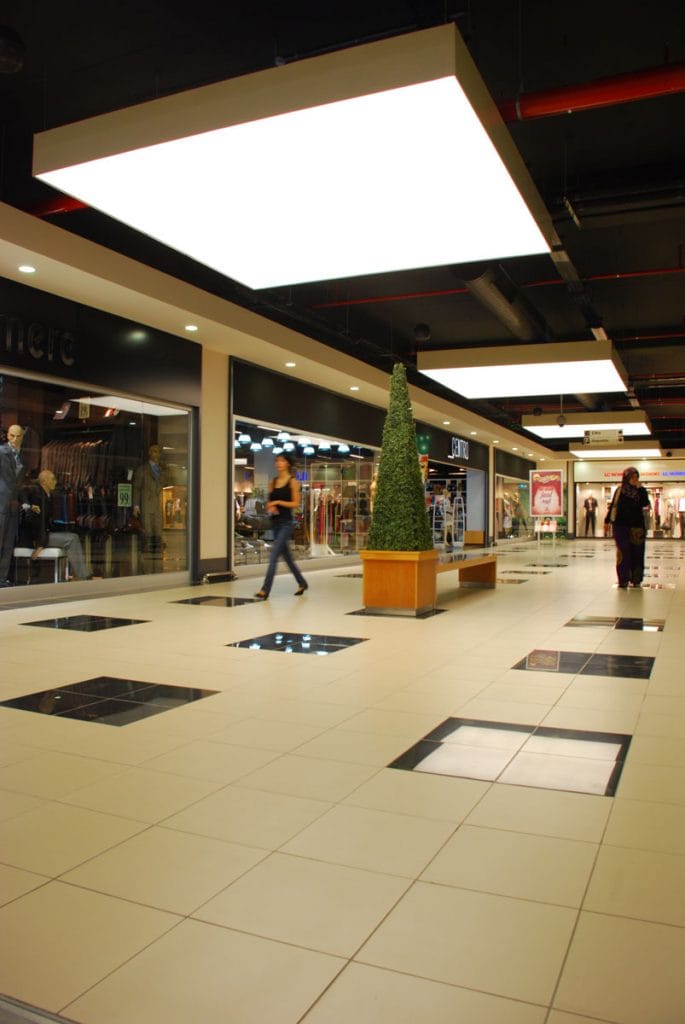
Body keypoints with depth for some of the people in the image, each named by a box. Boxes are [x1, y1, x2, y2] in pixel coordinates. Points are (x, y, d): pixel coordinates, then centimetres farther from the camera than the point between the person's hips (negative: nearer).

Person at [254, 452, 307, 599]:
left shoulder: (293, 481, -6)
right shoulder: (273, 481, 11)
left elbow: (296, 504, -10)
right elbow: (269, 501, 14)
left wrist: (278, 502, -17)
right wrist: (270, 507, -8)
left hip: (286, 522, -7)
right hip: (275, 522, 7)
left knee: (274, 555, -13)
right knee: (286, 555, 14)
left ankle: (265, 590, -13)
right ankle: (302, 583, 30)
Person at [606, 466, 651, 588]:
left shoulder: (641, 490, 4)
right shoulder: (620, 490, 3)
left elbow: (645, 504, -12)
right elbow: (613, 505, 8)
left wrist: (639, 489, -15)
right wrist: (607, 520, 7)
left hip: (637, 525, 1)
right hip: (621, 525, -1)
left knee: (636, 553, 2)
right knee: (623, 553, -1)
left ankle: (636, 579, 10)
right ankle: (623, 579, 4)